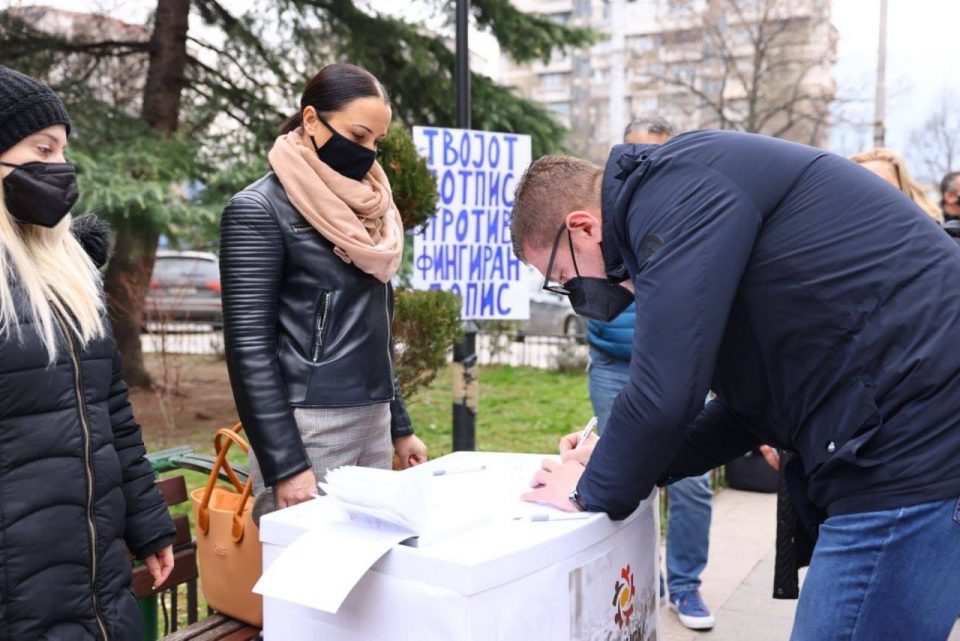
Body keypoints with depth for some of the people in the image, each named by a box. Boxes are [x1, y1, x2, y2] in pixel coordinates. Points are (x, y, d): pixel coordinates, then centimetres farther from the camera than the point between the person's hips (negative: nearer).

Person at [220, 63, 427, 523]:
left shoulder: (366, 207, 12)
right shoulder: (260, 209, -8)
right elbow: (249, 345, -13)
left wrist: (399, 426, 16)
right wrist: (285, 465, -17)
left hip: (373, 424, 7)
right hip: (307, 429, -6)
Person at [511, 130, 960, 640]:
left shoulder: (678, 186, -13)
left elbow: (664, 395, -20)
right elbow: (756, 392, 20)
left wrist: (593, 491, -2)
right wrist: (628, 462, 12)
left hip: (916, 444, -10)